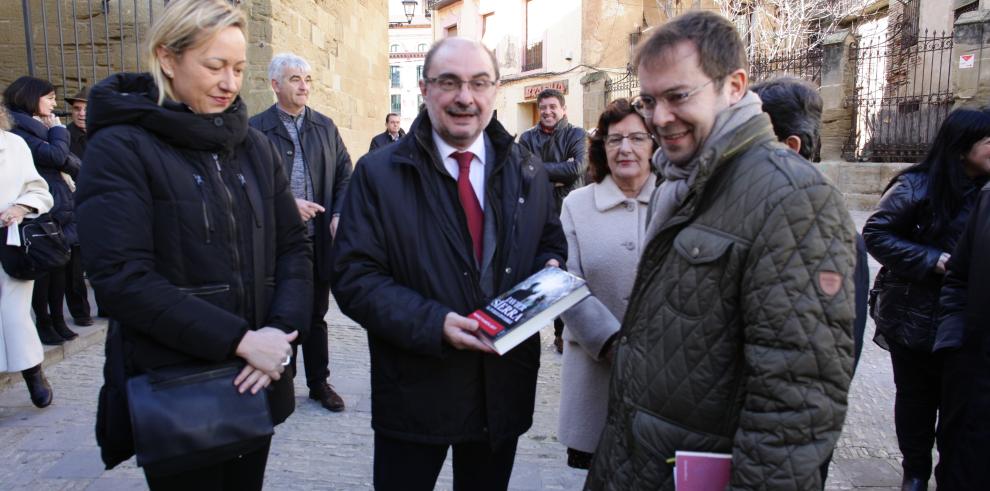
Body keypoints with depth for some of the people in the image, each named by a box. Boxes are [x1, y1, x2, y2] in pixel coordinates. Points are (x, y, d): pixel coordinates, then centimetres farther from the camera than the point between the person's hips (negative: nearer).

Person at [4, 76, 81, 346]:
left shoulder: (41, 127, 18)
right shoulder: (18, 129, -10)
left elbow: (72, 162, 15)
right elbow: (55, 155, -21)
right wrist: (59, 131, -5)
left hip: (61, 206, 8)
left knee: (59, 266, 10)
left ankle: (58, 320, 17)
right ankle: (43, 323, 10)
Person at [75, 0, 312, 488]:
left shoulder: (255, 145, 6)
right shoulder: (120, 148, -8)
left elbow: (294, 247, 5)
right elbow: (121, 276, -17)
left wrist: (280, 331, -12)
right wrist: (238, 339, -20)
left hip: (255, 380, 5)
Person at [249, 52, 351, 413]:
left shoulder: (325, 127, 8)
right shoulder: (256, 129, -4)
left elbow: (344, 175, 8)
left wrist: (339, 214, -6)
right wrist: (288, 203, -19)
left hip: (318, 239, 3)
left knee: (316, 315, 15)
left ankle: (319, 383, 29)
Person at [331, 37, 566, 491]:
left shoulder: (528, 173, 4)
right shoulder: (378, 173, -7)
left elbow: (551, 243, 15)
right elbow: (354, 276, -11)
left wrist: (551, 270, -10)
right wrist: (434, 323, -25)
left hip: (505, 387, 4)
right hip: (415, 390, -3)